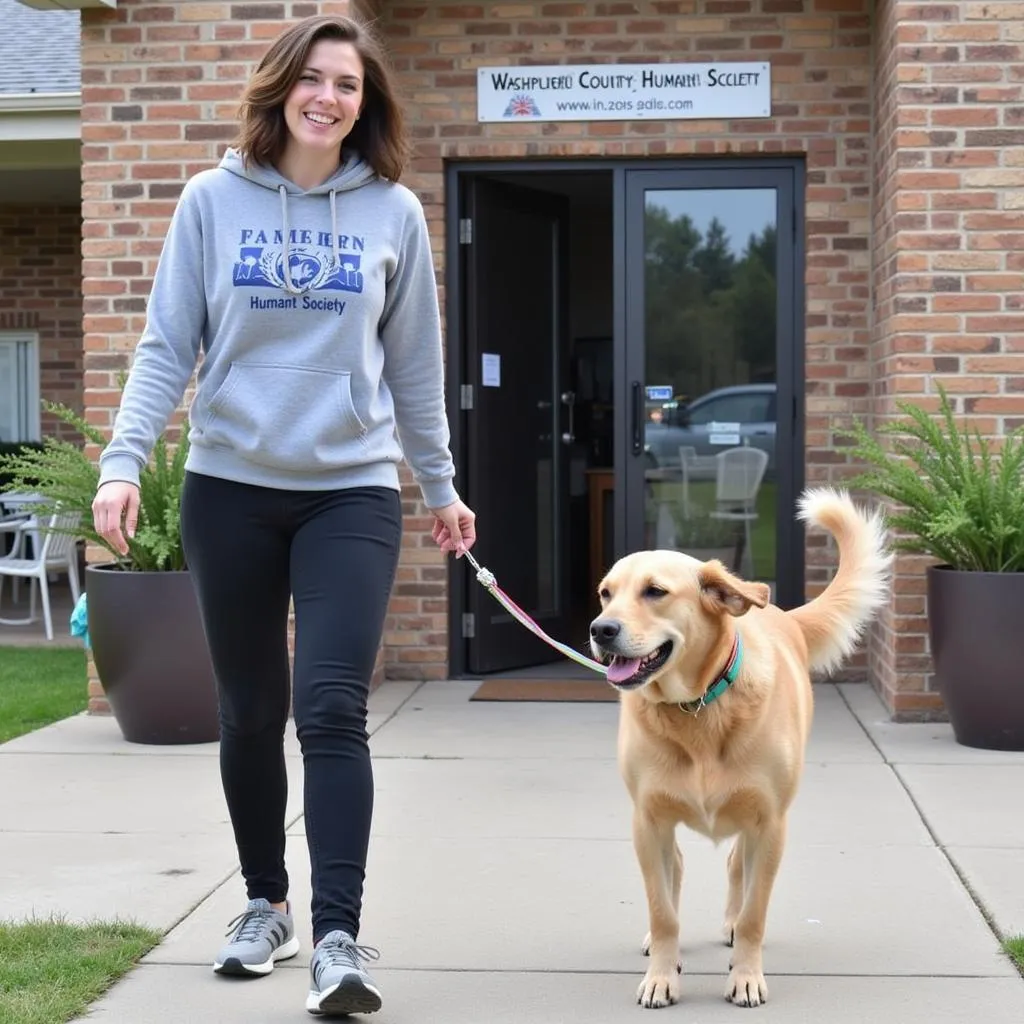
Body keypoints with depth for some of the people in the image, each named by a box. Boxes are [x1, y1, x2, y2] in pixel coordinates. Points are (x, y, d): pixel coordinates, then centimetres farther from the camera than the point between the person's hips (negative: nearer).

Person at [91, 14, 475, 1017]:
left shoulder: (395, 213, 3)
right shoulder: (212, 201, 1)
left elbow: (414, 367, 10)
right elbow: (167, 347, 0)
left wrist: (440, 487, 15)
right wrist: (123, 462, -12)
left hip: (353, 492, -1)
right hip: (230, 490, 1)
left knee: (331, 709, -13)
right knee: (250, 713, 11)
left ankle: (337, 934, -11)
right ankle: (265, 902, 28)